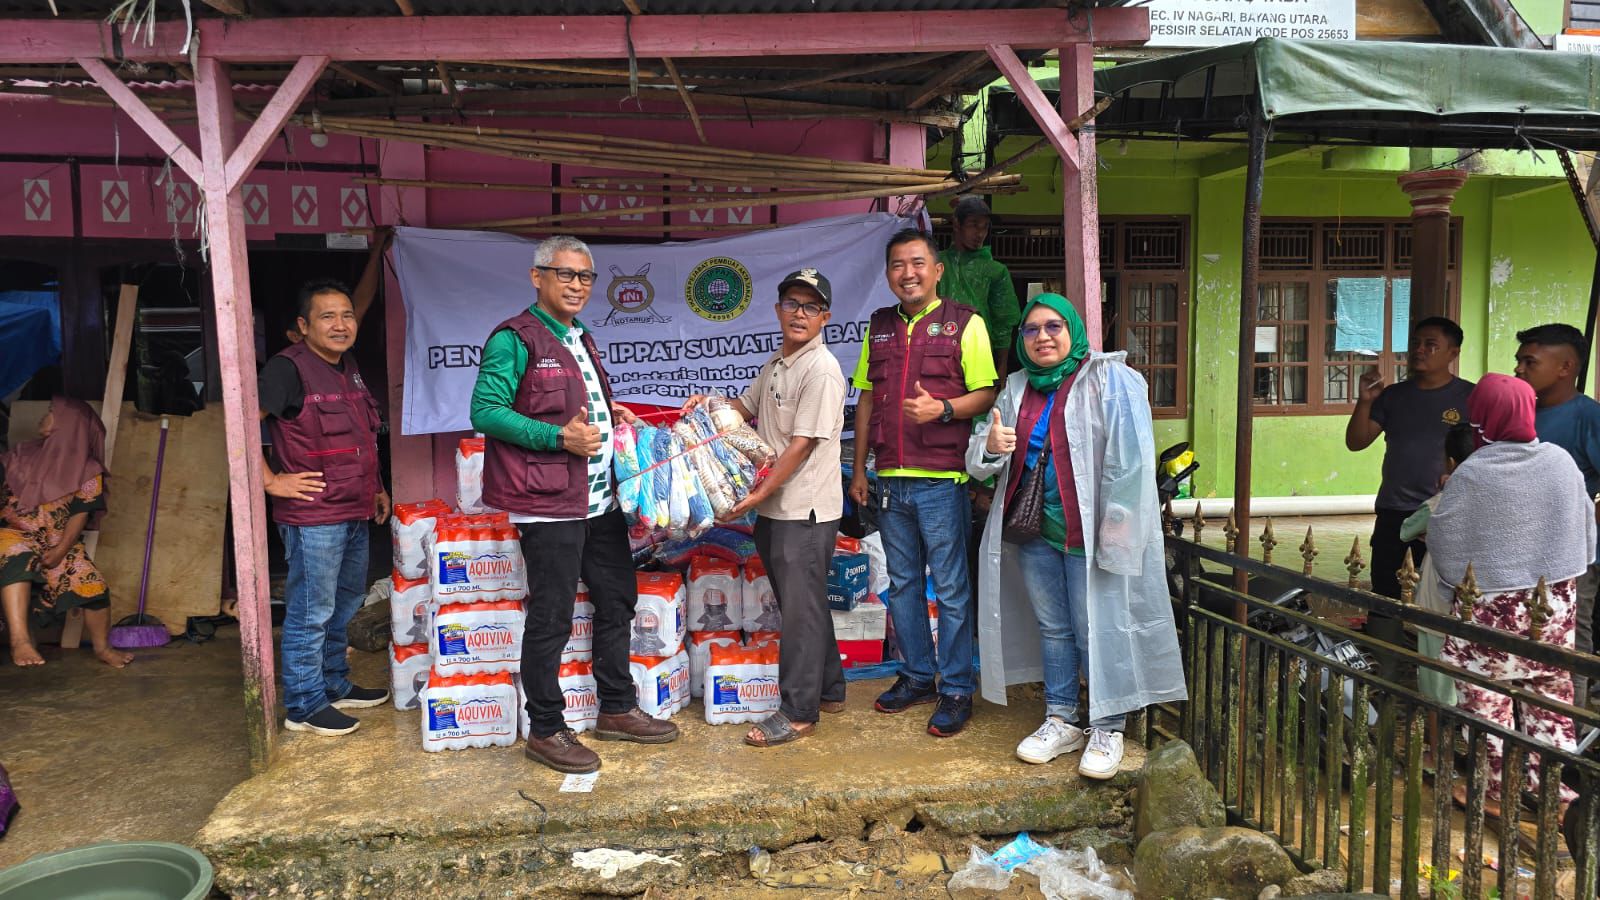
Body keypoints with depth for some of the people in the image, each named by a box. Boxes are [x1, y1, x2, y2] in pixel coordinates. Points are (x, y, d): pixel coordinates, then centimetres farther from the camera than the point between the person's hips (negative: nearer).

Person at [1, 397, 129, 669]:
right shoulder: (22, 455, 9)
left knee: (93, 584, -16)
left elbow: (80, 514, -8)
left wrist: (60, 551, -16)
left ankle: (103, 647, 5)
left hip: (60, 543, 0)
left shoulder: (87, 470, 0)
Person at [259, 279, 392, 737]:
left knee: (344, 605, 20)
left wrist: (376, 488, 19)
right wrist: (271, 480, -20)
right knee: (311, 613, 0)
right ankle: (304, 706, 12)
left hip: (354, 513, 9)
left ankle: (336, 685, 35)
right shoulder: (289, 368, -14)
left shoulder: (349, 369, 13)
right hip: (313, 516, -9)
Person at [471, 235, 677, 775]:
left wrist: (610, 415, 9)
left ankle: (616, 710, 30)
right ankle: (545, 731, 14)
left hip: (601, 499, 9)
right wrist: (560, 436, -22)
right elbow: (485, 411, -17)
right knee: (551, 619, -1)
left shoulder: (581, 340, 17)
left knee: (617, 601, 16)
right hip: (550, 504, -9)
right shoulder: (516, 339, -10)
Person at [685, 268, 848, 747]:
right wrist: (709, 404, 6)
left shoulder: (821, 370, -16)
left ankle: (798, 712, 9)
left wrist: (758, 494, -18)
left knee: (800, 608, -1)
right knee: (806, 603, 18)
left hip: (805, 509, -9)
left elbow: (801, 444, -20)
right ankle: (828, 690, 32)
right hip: (777, 507, 9)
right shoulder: (777, 362, 12)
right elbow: (748, 406, 26)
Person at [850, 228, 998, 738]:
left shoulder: (964, 323, -1)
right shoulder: (879, 327, 13)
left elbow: (987, 394, -4)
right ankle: (917, 676, 28)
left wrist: (943, 409, -22)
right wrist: (858, 468, 13)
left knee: (951, 588, 1)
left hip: (942, 479, -5)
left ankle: (957, 690, 12)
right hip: (890, 480, 5)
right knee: (902, 582, 14)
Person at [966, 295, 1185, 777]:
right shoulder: (1016, 389, 13)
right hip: (1035, 530, 6)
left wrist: (1116, 523, -19)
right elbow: (979, 460, 13)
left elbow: (1130, 459, -13)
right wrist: (990, 446, -11)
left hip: (1089, 532, -6)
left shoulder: (1111, 380, -5)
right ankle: (1061, 721, 26)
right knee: (1052, 627, 14)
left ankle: (1108, 729, 12)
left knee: (1097, 630, -2)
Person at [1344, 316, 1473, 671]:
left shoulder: (1469, 397, -2)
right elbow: (1356, 442, 4)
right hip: (1392, 512, 4)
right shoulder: (1393, 396, 8)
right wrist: (1365, 402, -10)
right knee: (1384, 596, 8)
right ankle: (1383, 675, 18)